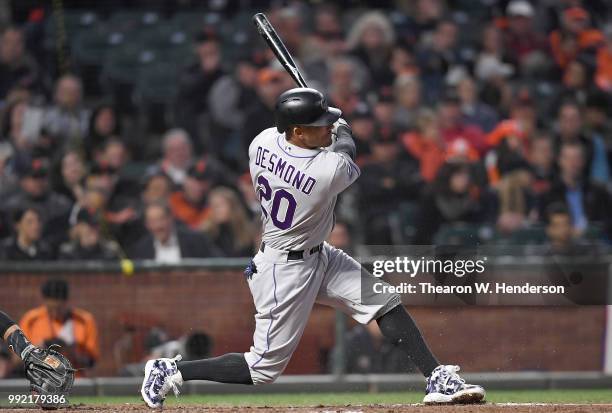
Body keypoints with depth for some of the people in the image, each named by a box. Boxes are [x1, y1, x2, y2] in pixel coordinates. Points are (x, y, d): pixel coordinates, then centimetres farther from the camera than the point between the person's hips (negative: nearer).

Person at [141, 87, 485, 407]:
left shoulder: (262, 142, -12)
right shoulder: (331, 170, -31)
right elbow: (346, 147, -6)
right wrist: (343, 128, 14)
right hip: (286, 270, -9)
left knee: (385, 301, 4)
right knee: (264, 368, 2)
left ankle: (438, 379, 4)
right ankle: (173, 372, 12)